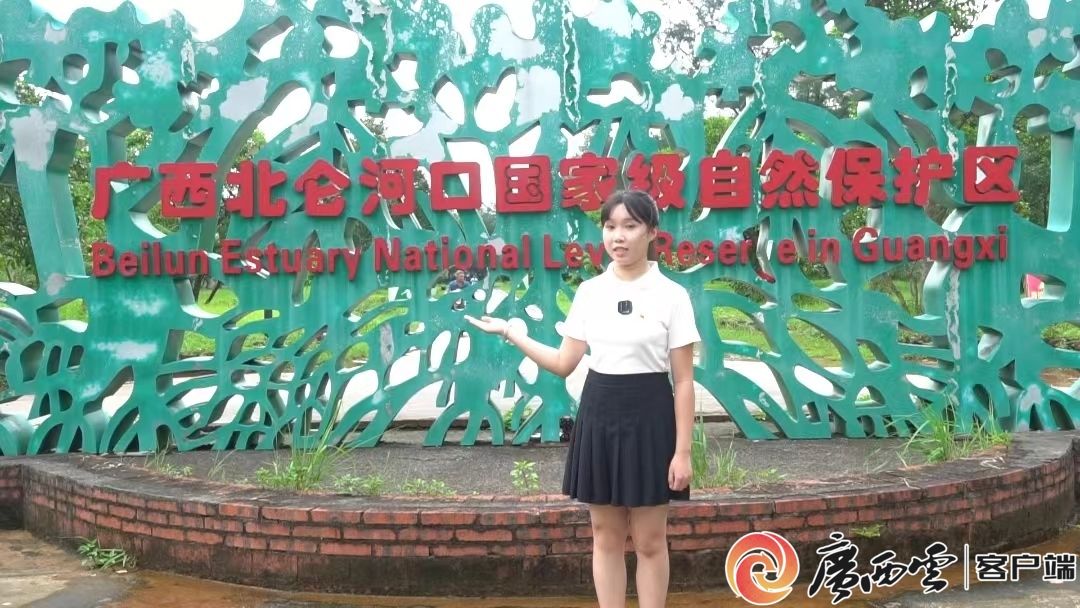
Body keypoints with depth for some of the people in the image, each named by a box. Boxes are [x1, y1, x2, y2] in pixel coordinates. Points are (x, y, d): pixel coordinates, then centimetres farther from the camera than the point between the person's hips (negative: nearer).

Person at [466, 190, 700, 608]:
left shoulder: (671, 295, -7)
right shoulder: (589, 291, 4)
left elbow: (683, 381, -7)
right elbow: (564, 363, 6)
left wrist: (682, 451, -10)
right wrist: (510, 332, 0)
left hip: (649, 416, -4)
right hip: (599, 414, 4)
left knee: (650, 541, 6)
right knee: (606, 535, 11)